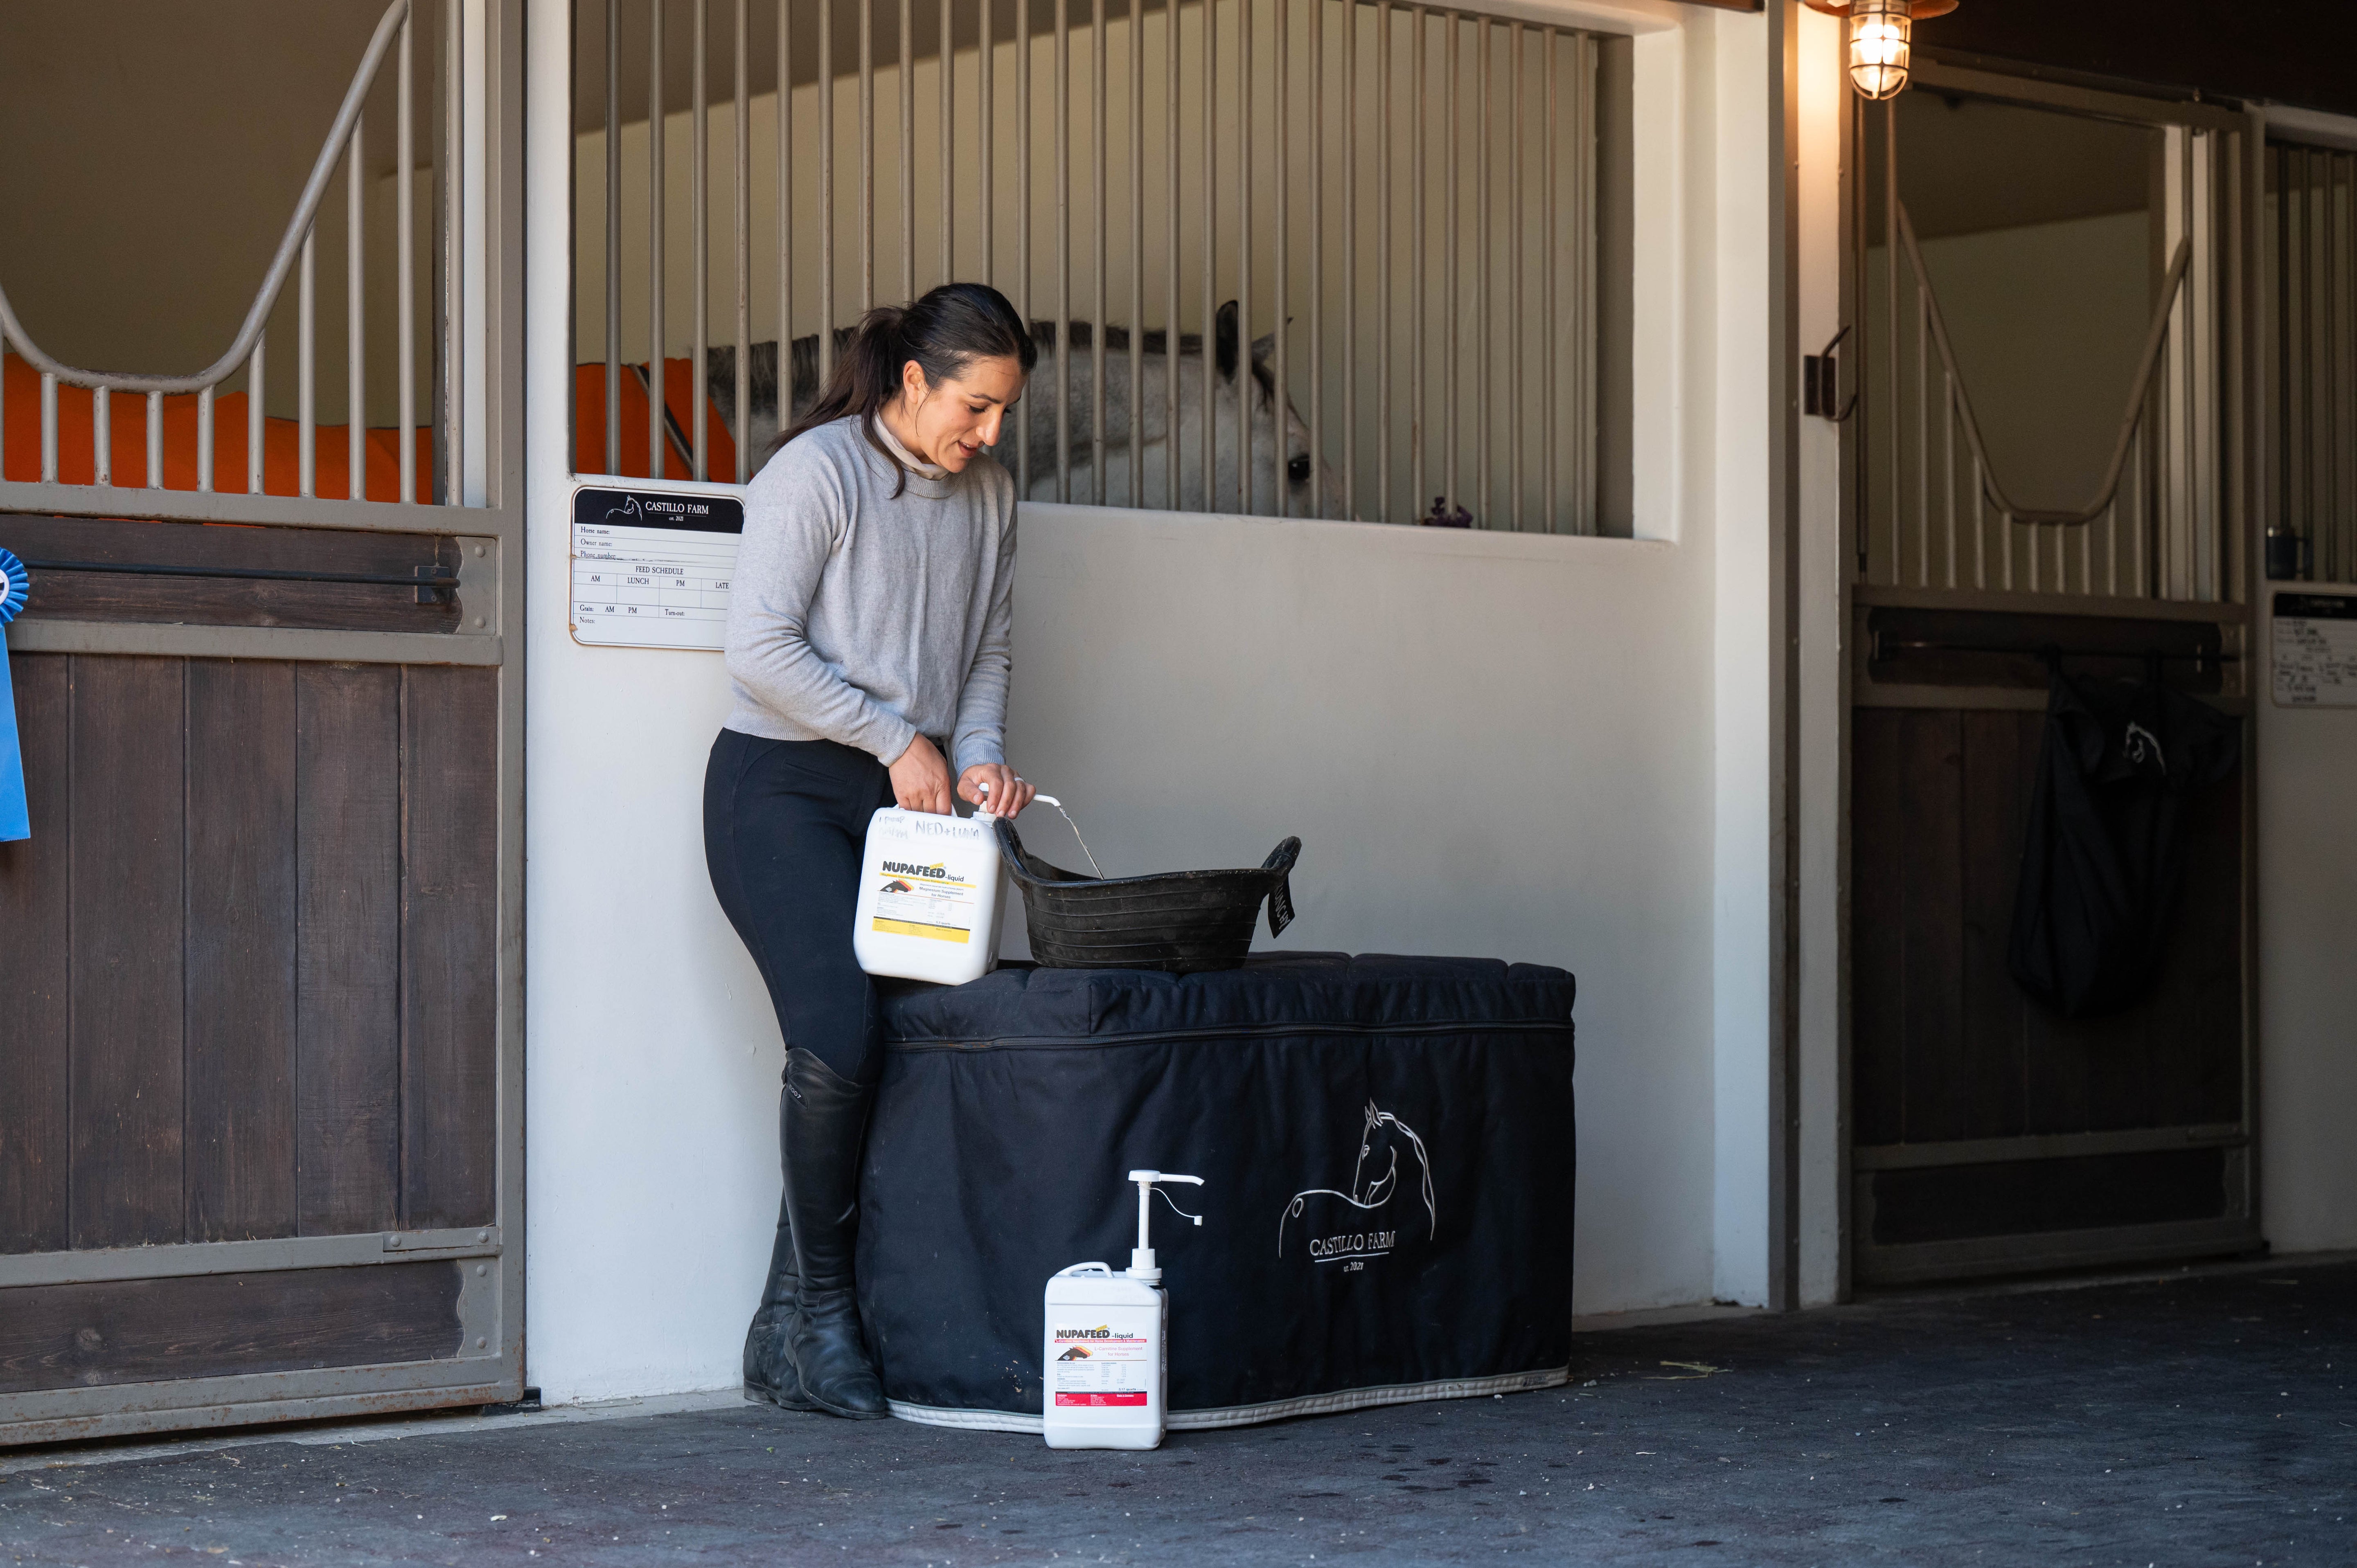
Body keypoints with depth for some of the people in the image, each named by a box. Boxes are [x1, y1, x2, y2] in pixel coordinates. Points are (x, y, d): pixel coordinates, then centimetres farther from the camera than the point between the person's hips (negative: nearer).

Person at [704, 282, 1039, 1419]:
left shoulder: (988, 497, 12)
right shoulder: (818, 471, -9)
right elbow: (760, 647, -14)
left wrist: (977, 759, -1)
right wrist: (896, 737, -12)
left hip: (904, 801, 6)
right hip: (782, 786, -6)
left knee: (913, 1038, -4)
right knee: (839, 1041, -20)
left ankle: (785, 1338, 3)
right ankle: (822, 1315, -5)